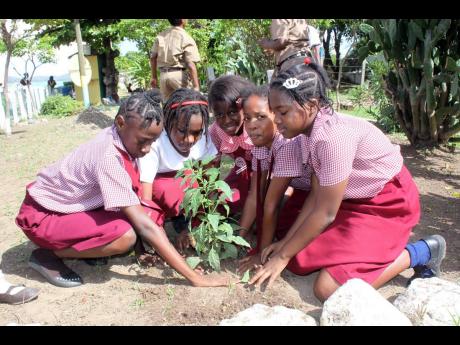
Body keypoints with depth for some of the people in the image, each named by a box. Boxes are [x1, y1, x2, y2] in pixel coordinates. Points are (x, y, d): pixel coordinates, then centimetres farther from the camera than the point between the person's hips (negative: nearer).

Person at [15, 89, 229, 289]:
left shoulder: (124, 137, -10)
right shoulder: (109, 157, -34)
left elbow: (136, 200, -1)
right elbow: (144, 226, -36)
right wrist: (194, 277, -34)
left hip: (75, 204, 8)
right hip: (42, 214, -7)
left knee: (153, 213, -11)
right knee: (125, 235, -33)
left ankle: (83, 245, 5)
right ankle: (47, 255, -8)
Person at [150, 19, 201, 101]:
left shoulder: (161, 36, 11)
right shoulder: (186, 38, -6)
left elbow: (153, 57, 13)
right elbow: (191, 65, -14)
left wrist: (154, 77, 22)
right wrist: (196, 86, -15)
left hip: (163, 75, 6)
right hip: (178, 74, -6)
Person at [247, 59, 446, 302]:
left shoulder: (333, 136, -32)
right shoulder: (310, 128, -5)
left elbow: (325, 213, -24)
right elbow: (317, 195, -1)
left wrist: (283, 256, -14)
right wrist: (285, 241, -1)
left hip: (389, 204, -8)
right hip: (354, 200, 8)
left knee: (329, 289, -17)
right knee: (299, 259, 3)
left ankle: (419, 252, 0)